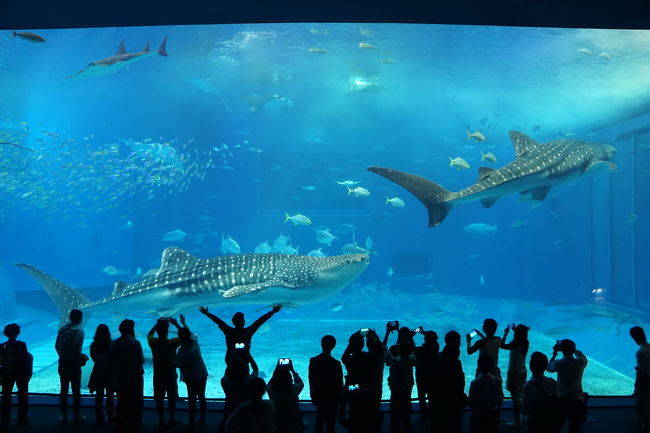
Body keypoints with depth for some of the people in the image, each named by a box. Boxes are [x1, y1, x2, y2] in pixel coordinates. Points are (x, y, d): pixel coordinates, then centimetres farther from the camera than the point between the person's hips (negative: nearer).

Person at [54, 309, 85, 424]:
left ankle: (64, 416, 19)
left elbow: (56, 346, 4)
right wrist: (80, 358, -2)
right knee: (76, 391, 6)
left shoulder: (62, 329, 3)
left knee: (64, 390, 13)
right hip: (74, 364, -5)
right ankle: (77, 416, 12)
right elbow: (78, 350, -18)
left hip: (62, 364, 5)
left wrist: (62, 356, 15)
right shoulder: (79, 331, -13)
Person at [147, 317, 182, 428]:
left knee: (159, 400, 14)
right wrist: (176, 324, -2)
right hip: (171, 376, -2)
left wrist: (157, 323, 13)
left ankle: (161, 420, 20)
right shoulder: (172, 343, -20)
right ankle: (172, 419, 25)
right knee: (172, 399, 15)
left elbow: (149, 334, 12)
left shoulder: (153, 342, -13)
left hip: (157, 376, 2)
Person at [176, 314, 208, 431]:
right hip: (202, 374, 6)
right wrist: (183, 322, 27)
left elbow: (178, 364, -27)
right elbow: (189, 332, 13)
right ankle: (202, 419, 32)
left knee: (192, 400, 3)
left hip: (192, 378, -6)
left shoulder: (182, 350, -24)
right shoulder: (195, 341, -6)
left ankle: (191, 424, 10)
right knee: (202, 397, 19)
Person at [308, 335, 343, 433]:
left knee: (319, 420, 18)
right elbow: (339, 383, -12)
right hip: (332, 397, -4)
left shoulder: (313, 361, -9)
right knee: (330, 422, 9)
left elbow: (311, 380, 1)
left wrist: (312, 394, 15)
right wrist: (341, 398, 2)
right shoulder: (336, 363, -20)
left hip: (318, 397, 4)